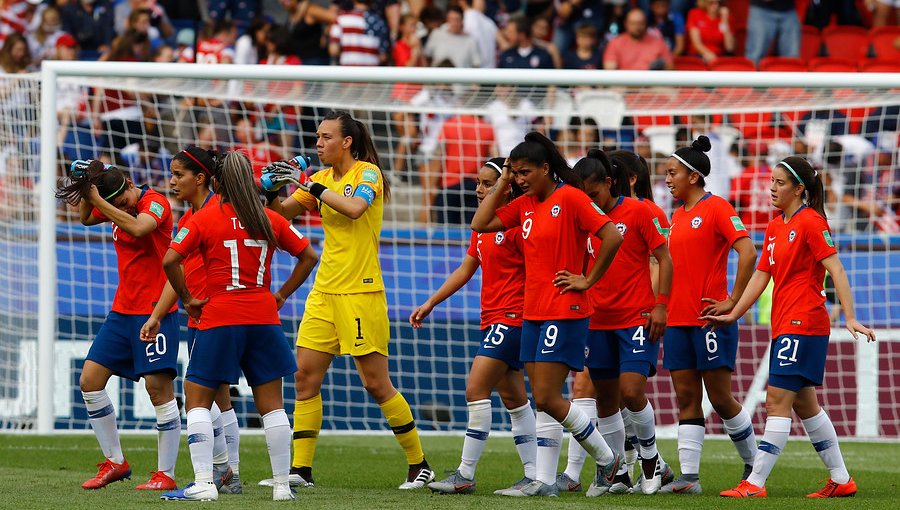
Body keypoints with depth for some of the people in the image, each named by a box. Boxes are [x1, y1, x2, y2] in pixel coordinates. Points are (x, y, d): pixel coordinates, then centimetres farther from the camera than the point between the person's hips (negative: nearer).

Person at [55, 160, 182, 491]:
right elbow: (86, 217, 20)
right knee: (90, 381, 4)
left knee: (158, 387, -10)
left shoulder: (155, 203, -14)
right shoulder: (116, 208, 8)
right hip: (122, 311, 8)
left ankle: (166, 474, -4)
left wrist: (96, 199, -28)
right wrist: (86, 192, 0)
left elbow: (137, 227, -32)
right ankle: (115, 462, 13)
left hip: (155, 312, -8)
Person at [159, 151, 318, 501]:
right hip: (264, 319, 3)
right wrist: (281, 295, 14)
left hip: (219, 319, -3)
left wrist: (187, 299, -1)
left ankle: (204, 483, -8)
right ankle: (282, 484, 9)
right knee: (271, 404, 9)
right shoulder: (270, 221, 6)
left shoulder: (204, 219, -4)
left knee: (197, 401, 4)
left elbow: (170, 260, -13)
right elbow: (309, 256, 13)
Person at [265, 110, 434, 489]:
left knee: (376, 384, -4)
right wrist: (270, 195, -13)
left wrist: (315, 187, -18)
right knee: (305, 376, 0)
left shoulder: (368, 172, -7)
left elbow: (354, 207, -25)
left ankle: (419, 465, 8)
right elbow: (287, 211, 7)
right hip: (324, 292, 7)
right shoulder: (322, 178, 12)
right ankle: (300, 469, 3)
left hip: (360, 294, -7)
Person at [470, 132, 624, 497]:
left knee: (547, 399, -10)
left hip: (564, 311, -8)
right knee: (542, 401, 6)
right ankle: (544, 481, 6)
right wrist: (501, 186, 5)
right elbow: (480, 224, 10)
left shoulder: (570, 198, -12)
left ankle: (607, 460, 4)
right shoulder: (525, 204, 12)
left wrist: (588, 280, -13)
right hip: (533, 312, 8)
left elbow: (612, 236, -18)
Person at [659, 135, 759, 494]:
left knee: (720, 397, -2)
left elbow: (747, 252, -18)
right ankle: (688, 476, -1)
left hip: (710, 317, -7)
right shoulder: (678, 215, 15)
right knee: (686, 397, 2)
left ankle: (754, 465, 14)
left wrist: (734, 302, -17)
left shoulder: (716, 208, -9)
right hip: (678, 318, 8)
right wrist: (663, 303, 14)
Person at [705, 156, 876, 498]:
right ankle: (841, 480, 18)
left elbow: (835, 269, -15)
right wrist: (733, 314, 13)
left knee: (777, 401, -12)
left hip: (802, 325, -10)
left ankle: (755, 483, -14)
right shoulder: (775, 228, 15)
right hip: (783, 326, 10)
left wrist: (850, 318, -21)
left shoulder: (811, 222, -10)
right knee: (804, 404, 12)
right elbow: (761, 276, 18)